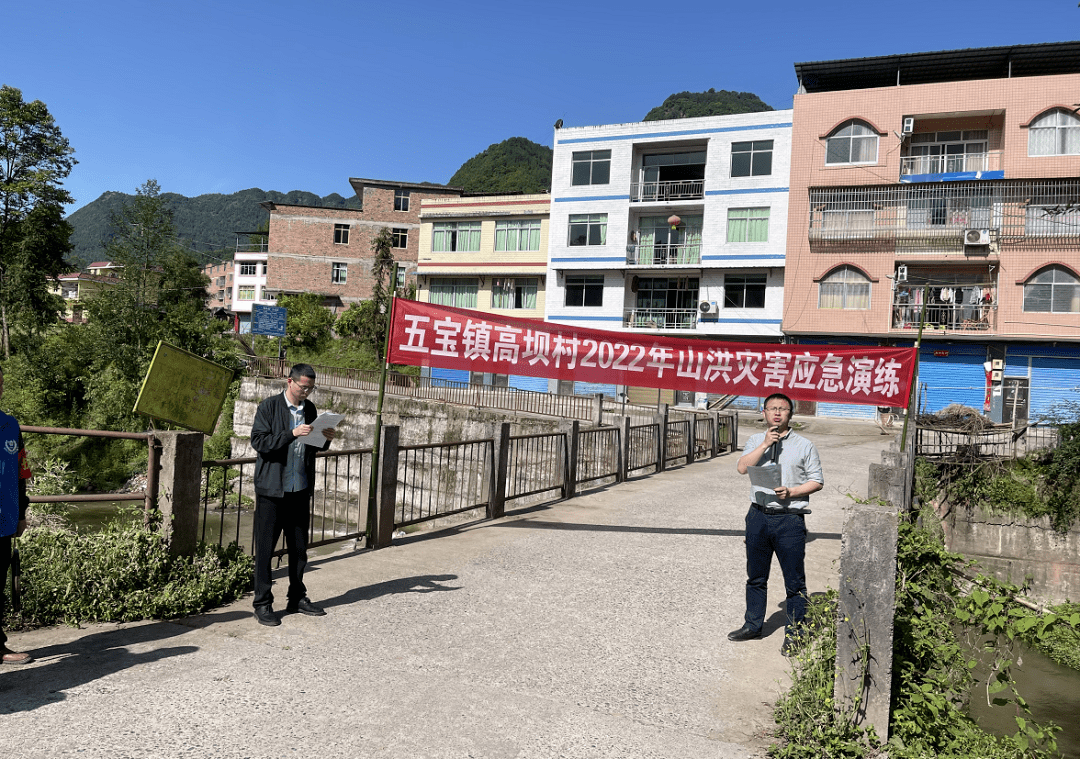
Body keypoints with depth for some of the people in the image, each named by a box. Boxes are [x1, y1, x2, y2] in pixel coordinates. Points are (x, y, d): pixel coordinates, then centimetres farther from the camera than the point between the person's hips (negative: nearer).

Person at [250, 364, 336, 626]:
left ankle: (297, 599, 25)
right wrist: (292, 433, -23)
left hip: (301, 489, 5)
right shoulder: (269, 406, -5)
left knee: (299, 547, 12)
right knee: (265, 548, 1)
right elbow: (258, 441, -14)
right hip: (272, 489, -5)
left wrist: (325, 440, -3)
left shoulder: (309, 409, 11)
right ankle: (262, 604, 12)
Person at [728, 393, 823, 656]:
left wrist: (791, 492, -14)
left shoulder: (804, 445, 1)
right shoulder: (755, 441, 9)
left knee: (794, 580, 2)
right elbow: (743, 467, -8)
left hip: (790, 518, -3)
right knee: (756, 576, 15)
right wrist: (765, 444, -14)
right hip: (758, 515, 3)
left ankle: (794, 634, 15)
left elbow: (817, 481, 0)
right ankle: (753, 625, 30)